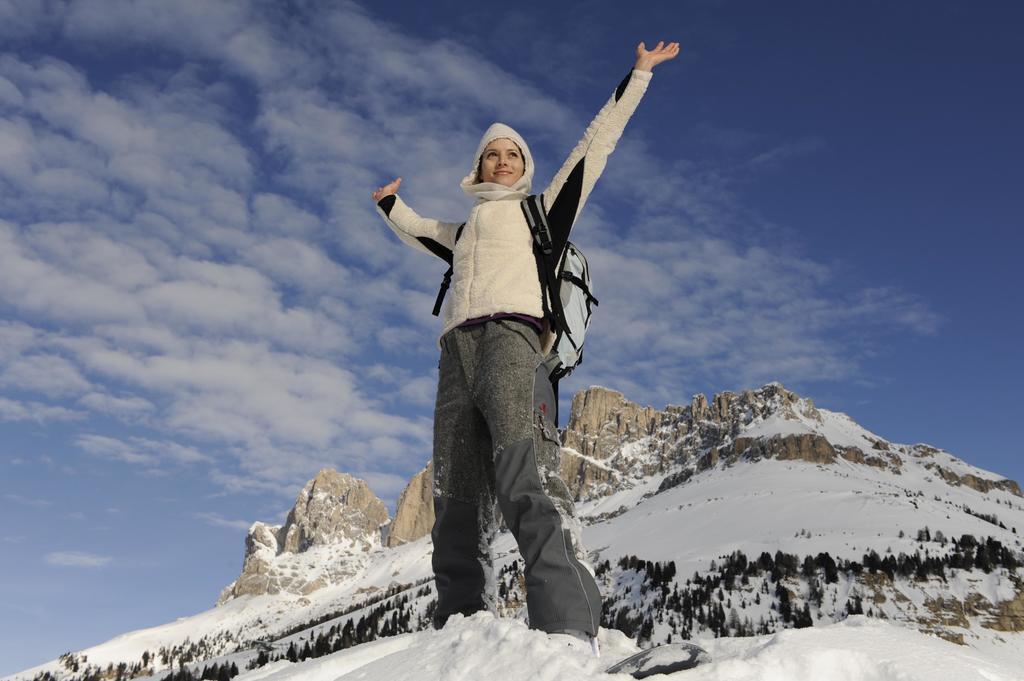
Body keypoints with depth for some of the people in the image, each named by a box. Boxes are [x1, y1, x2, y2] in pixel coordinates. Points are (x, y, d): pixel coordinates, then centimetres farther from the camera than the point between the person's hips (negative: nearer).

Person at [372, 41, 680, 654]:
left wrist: (637, 76, 27)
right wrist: (389, 202, 66)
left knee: (529, 482, -27)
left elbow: (597, 143, 24)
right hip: (457, 350, 6)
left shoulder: (544, 208, 24)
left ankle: (569, 633, -38)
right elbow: (418, 230, 54)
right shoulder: (464, 229, 34)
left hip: (512, 334, -5)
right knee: (456, 501, -8)